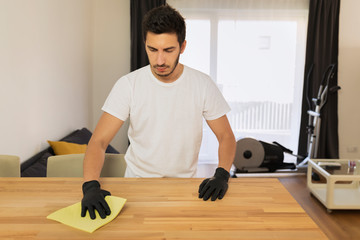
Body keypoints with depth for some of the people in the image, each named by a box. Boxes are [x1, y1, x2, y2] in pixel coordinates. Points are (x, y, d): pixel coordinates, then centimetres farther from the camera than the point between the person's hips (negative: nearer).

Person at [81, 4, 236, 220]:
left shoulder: (202, 85, -8)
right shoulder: (128, 85, -11)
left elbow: (226, 136, -2)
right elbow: (99, 141, -13)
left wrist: (222, 175, -20)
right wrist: (91, 185, -30)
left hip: (184, 180, 1)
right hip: (138, 177, 0)